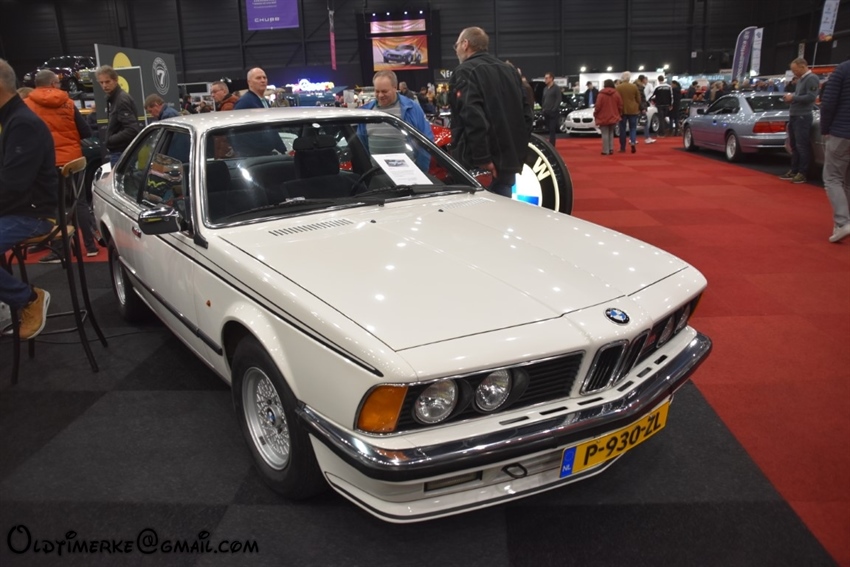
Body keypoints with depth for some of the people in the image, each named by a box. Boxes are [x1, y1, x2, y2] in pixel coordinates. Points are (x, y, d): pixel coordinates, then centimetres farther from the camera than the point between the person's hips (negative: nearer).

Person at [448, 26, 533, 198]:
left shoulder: (465, 72, -7)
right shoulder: (510, 71, 18)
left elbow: (473, 116, -21)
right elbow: (526, 113, 17)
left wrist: (482, 158, -21)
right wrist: (520, 150, 17)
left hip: (477, 162, -8)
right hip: (509, 157, 8)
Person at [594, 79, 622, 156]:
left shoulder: (601, 94, -10)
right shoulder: (616, 94, 2)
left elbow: (598, 106, -11)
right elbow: (620, 106, 3)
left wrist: (595, 115, 3)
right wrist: (619, 114, 17)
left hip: (603, 117, -4)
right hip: (613, 117, 4)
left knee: (605, 134, -1)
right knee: (611, 133, 18)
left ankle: (606, 151, -3)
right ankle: (611, 149, 12)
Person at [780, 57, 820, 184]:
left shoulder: (812, 79, -11)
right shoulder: (800, 79, 17)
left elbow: (811, 97, -19)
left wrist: (793, 98, -15)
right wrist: (790, 96, 6)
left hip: (803, 117, -9)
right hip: (794, 116, 9)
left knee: (802, 146, -6)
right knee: (794, 145, 13)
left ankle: (802, 173, -2)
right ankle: (794, 171, 20)